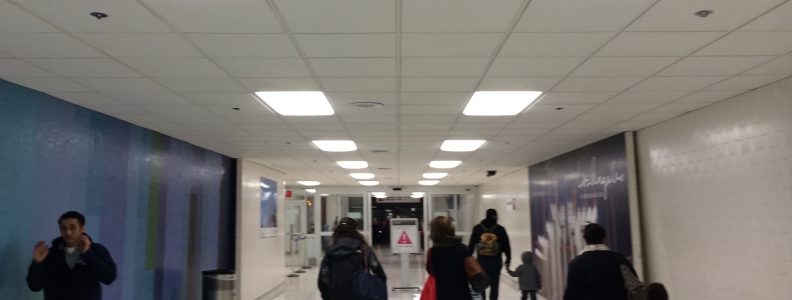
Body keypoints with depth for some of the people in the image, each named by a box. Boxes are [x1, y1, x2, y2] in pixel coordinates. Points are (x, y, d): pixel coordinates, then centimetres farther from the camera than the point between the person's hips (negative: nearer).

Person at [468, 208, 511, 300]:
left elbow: (471, 244, 2)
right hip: (496, 261, -1)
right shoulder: (500, 229, 1)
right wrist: (508, 259, 10)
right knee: (494, 285, 7)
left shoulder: (477, 228, 4)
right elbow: (506, 245, 1)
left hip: (481, 260, 1)